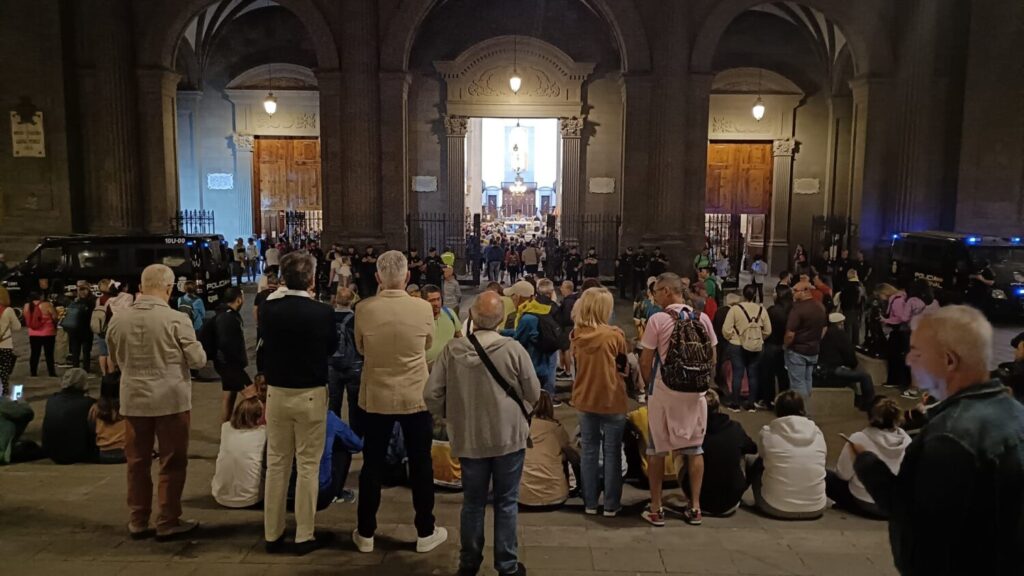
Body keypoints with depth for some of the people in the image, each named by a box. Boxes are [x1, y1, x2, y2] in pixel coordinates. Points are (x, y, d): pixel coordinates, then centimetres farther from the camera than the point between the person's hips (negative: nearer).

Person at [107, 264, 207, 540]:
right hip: (171, 399, -4)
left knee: (137, 462, 14)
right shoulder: (176, 320, -16)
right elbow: (198, 360, -9)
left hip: (133, 399, 4)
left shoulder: (118, 319, -3)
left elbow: (116, 359, 12)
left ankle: (138, 522, 23)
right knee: (172, 463, 8)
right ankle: (168, 522, 14)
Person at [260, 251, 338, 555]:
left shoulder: (268, 309, -6)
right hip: (310, 394, -3)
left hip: (276, 392, 4)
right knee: (308, 465, 6)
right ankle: (304, 536, 14)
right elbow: (332, 347, 2)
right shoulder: (321, 312, -16)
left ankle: (272, 535, 22)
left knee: (276, 463, 13)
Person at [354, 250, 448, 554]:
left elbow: (361, 349, 5)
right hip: (415, 396, -1)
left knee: (372, 465, 13)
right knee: (420, 464, 12)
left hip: (376, 396, 1)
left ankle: (366, 534, 24)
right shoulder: (423, 308, -12)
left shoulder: (364, 309, -11)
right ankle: (425, 532, 22)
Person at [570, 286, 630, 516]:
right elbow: (624, 366, 0)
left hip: (585, 399, 4)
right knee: (611, 453, 7)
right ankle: (611, 505, 14)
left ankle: (590, 503, 19)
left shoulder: (576, 334, -3)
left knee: (589, 451, 13)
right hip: (612, 400, -4)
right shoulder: (614, 335, -15)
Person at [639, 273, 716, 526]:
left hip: (664, 392, -3)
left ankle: (655, 508, 14)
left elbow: (645, 362, -8)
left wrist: (650, 386, 8)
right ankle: (695, 507, 18)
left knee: (657, 449, 9)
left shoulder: (658, 320, -11)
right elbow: (712, 358, 7)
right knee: (695, 449, 14)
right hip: (696, 393, 4)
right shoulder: (703, 319, 1)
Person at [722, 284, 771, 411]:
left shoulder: (735, 308, -12)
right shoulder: (761, 309, -4)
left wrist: (731, 338, 8)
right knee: (753, 375, 10)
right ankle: (751, 404, 14)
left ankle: (735, 403, 9)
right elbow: (768, 331, 2)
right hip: (756, 347, 2)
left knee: (737, 374, 5)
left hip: (737, 346, -2)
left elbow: (726, 329, -11)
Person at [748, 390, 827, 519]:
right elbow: (818, 468, 14)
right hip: (815, 509, 3)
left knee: (756, 465, 21)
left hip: (776, 508, -3)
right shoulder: (817, 432, 0)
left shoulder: (767, 432, -7)